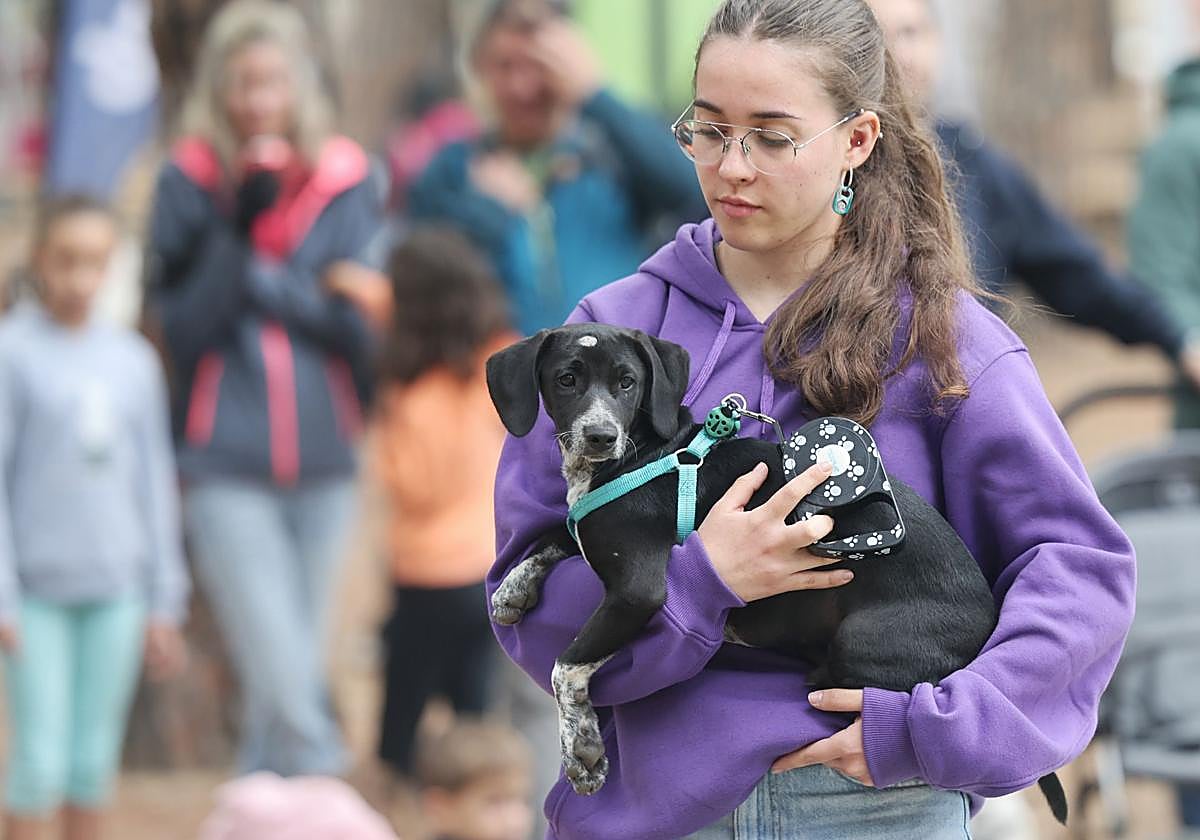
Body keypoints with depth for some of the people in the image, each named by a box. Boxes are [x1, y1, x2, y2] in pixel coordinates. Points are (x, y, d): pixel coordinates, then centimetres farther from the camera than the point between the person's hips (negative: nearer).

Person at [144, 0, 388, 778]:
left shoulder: (345, 181, 2)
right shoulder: (191, 183, -2)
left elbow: (364, 321, -4)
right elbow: (185, 326, -8)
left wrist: (264, 282, -12)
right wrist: (239, 229, -18)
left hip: (324, 460, 3)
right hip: (227, 470, -3)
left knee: (289, 685, 12)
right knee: (289, 692, -13)